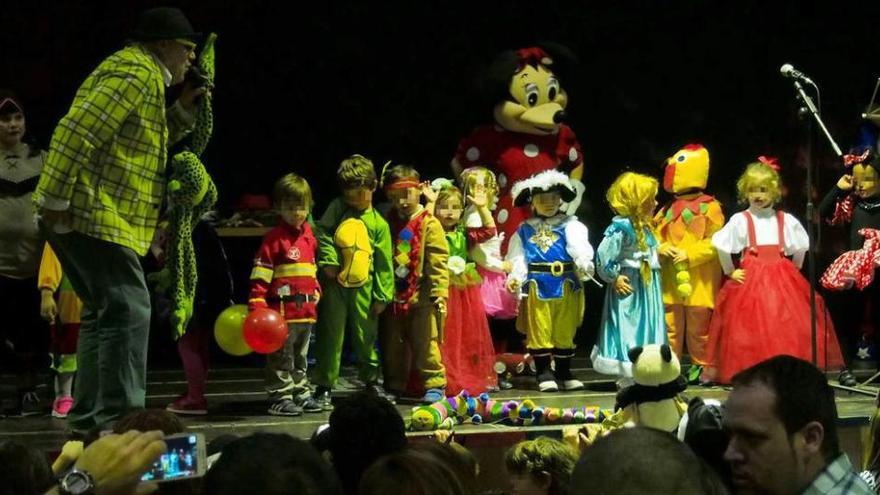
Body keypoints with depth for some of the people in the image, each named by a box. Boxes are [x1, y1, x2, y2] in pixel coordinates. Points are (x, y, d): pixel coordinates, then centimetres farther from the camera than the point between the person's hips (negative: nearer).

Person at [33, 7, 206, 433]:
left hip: (93, 217, 11)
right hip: (94, 215, -11)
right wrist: (56, 200, -23)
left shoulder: (145, 77, 22)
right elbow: (77, 131, -22)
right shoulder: (137, 73, -12)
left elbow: (149, 143, 29)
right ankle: (120, 422, -16)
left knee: (104, 311, 18)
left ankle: (87, 415, 24)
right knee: (128, 310, -14)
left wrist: (181, 109, 16)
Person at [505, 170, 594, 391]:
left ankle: (564, 372, 19)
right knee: (539, 330, 2)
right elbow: (517, 258, 5)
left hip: (566, 287, 0)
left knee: (565, 330, 8)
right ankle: (544, 373, 10)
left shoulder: (570, 225, 3)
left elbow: (580, 247, -12)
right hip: (536, 287, 0)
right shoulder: (524, 230, 8)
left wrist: (584, 264, -31)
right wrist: (515, 277, -12)